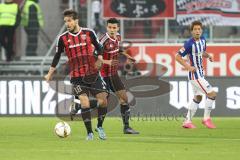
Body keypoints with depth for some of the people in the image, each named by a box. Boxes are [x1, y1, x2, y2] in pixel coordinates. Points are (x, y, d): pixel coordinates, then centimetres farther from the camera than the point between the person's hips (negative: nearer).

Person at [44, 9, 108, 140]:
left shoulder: (89, 33, -1)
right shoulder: (62, 38, -1)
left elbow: (99, 47, 12)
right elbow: (57, 56, 10)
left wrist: (99, 60, -3)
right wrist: (50, 73, 11)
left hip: (93, 74, 1)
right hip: (76, 76, -1)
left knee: (103, 100, -3)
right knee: (85, 103, -15)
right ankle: (89, 132, -5)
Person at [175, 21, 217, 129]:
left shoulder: (202, 40, 4)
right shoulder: (189, 44, -20)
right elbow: (178, 57, -16)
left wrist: (208, 55, -1)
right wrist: (188, 67, -22)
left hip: (200, 74, 9)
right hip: (195, 74, -9)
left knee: (197, 98, 16)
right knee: (212, 94, -10)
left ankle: (187, 121, 22)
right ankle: (206, 118, 2)